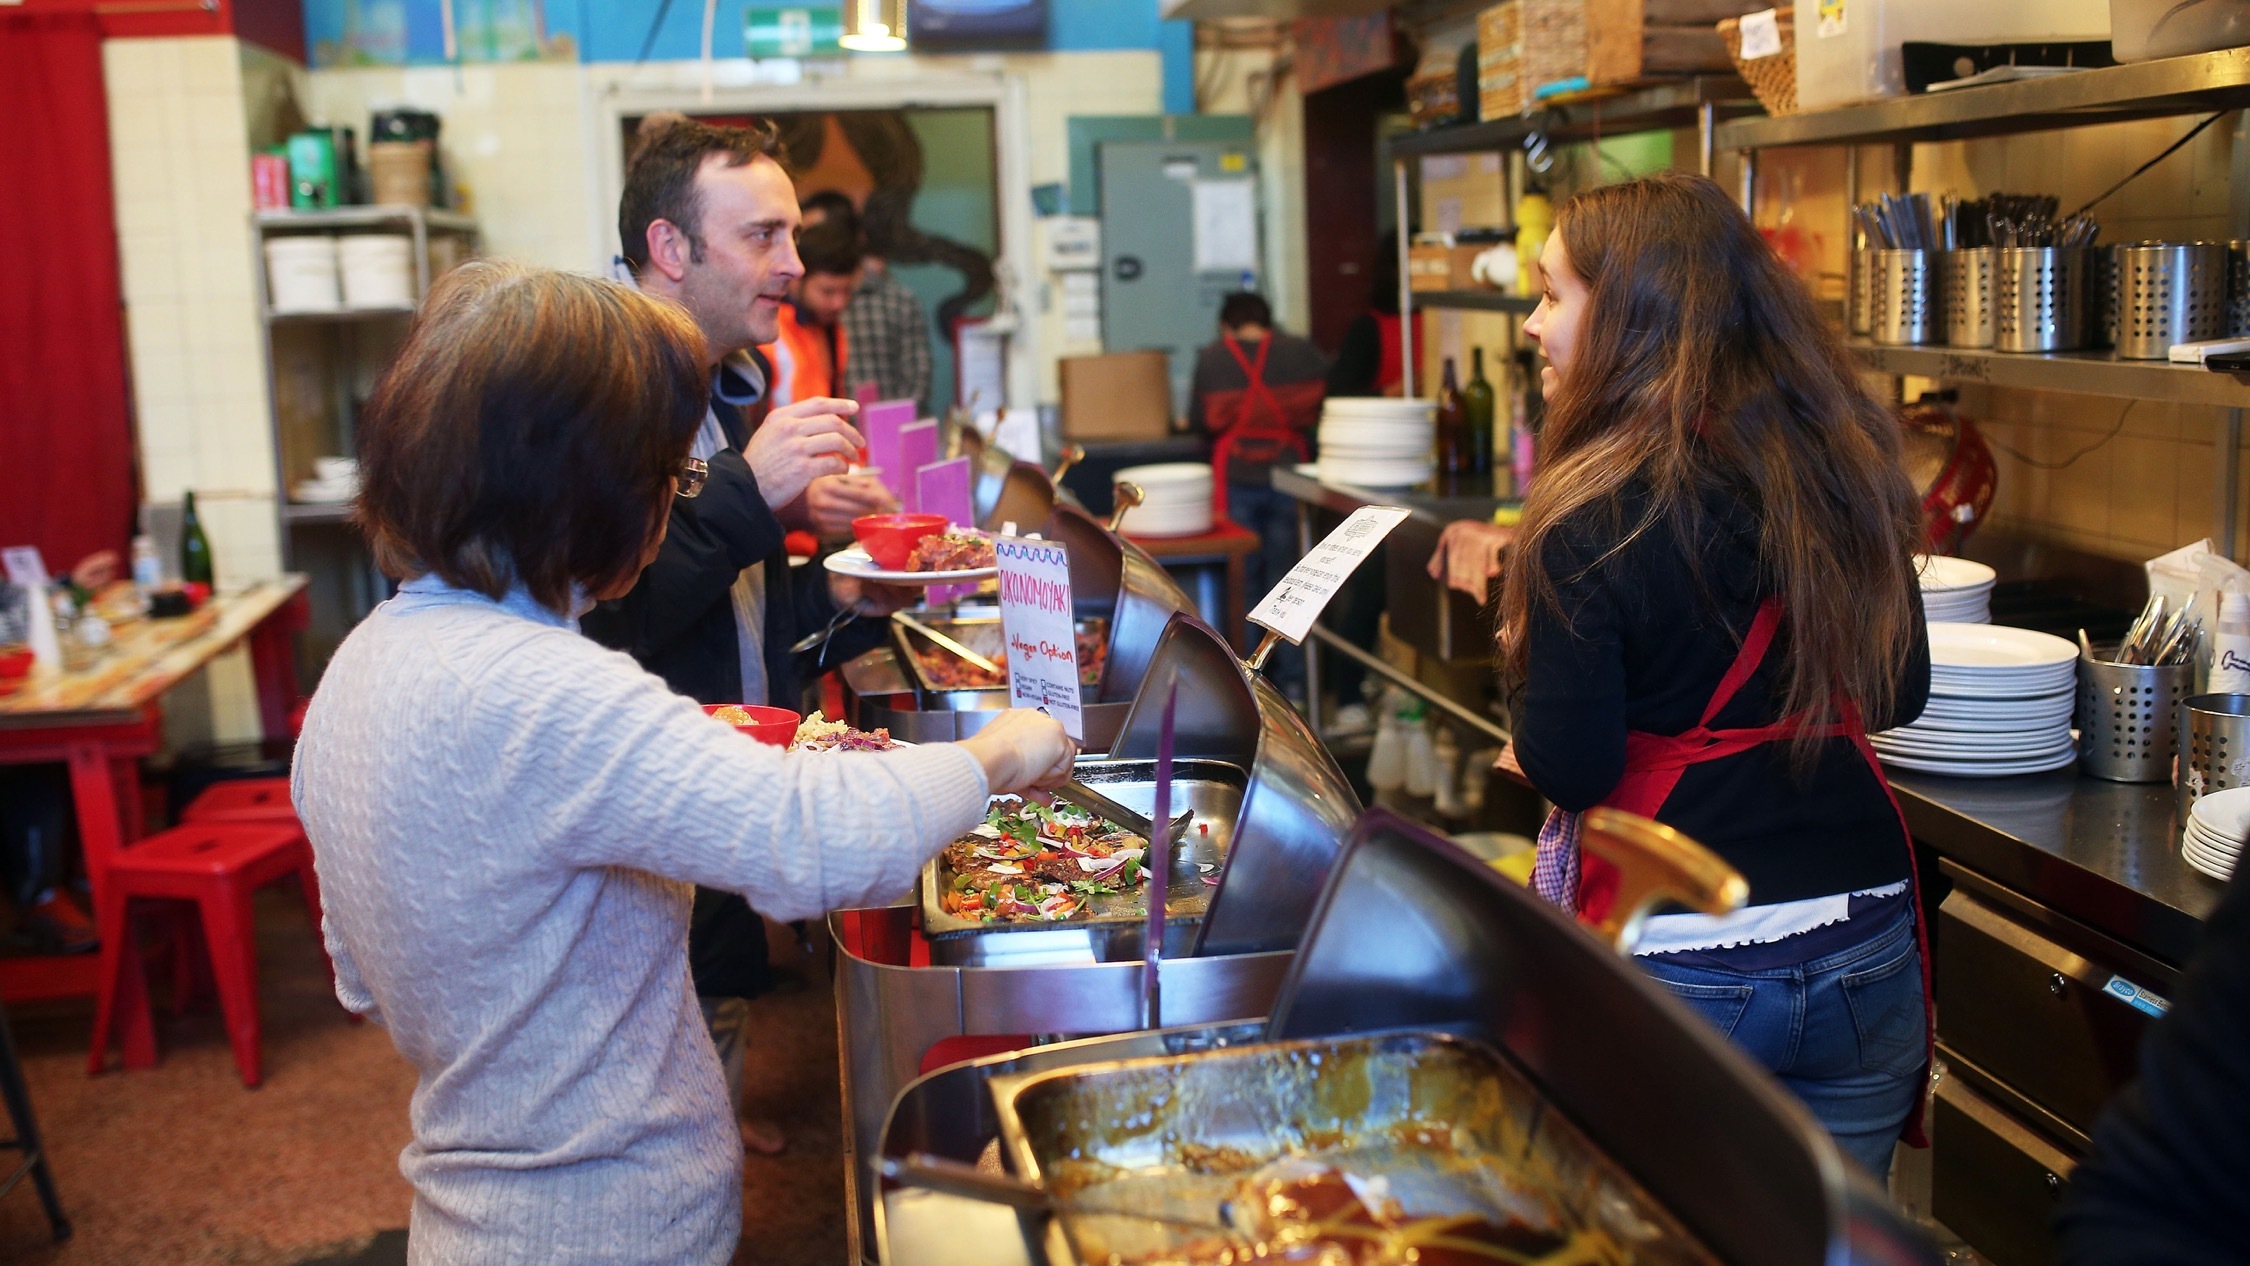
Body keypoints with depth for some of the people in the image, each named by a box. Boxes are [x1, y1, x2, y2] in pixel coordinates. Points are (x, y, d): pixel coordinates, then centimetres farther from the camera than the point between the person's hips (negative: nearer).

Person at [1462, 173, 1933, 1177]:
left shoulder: (1591, 525, -18)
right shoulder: (1843, 465, 0)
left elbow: (1569, 770, -14)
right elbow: (1897, 693, 10)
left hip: (1678, 971, -5)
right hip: (1865, 948, 5)